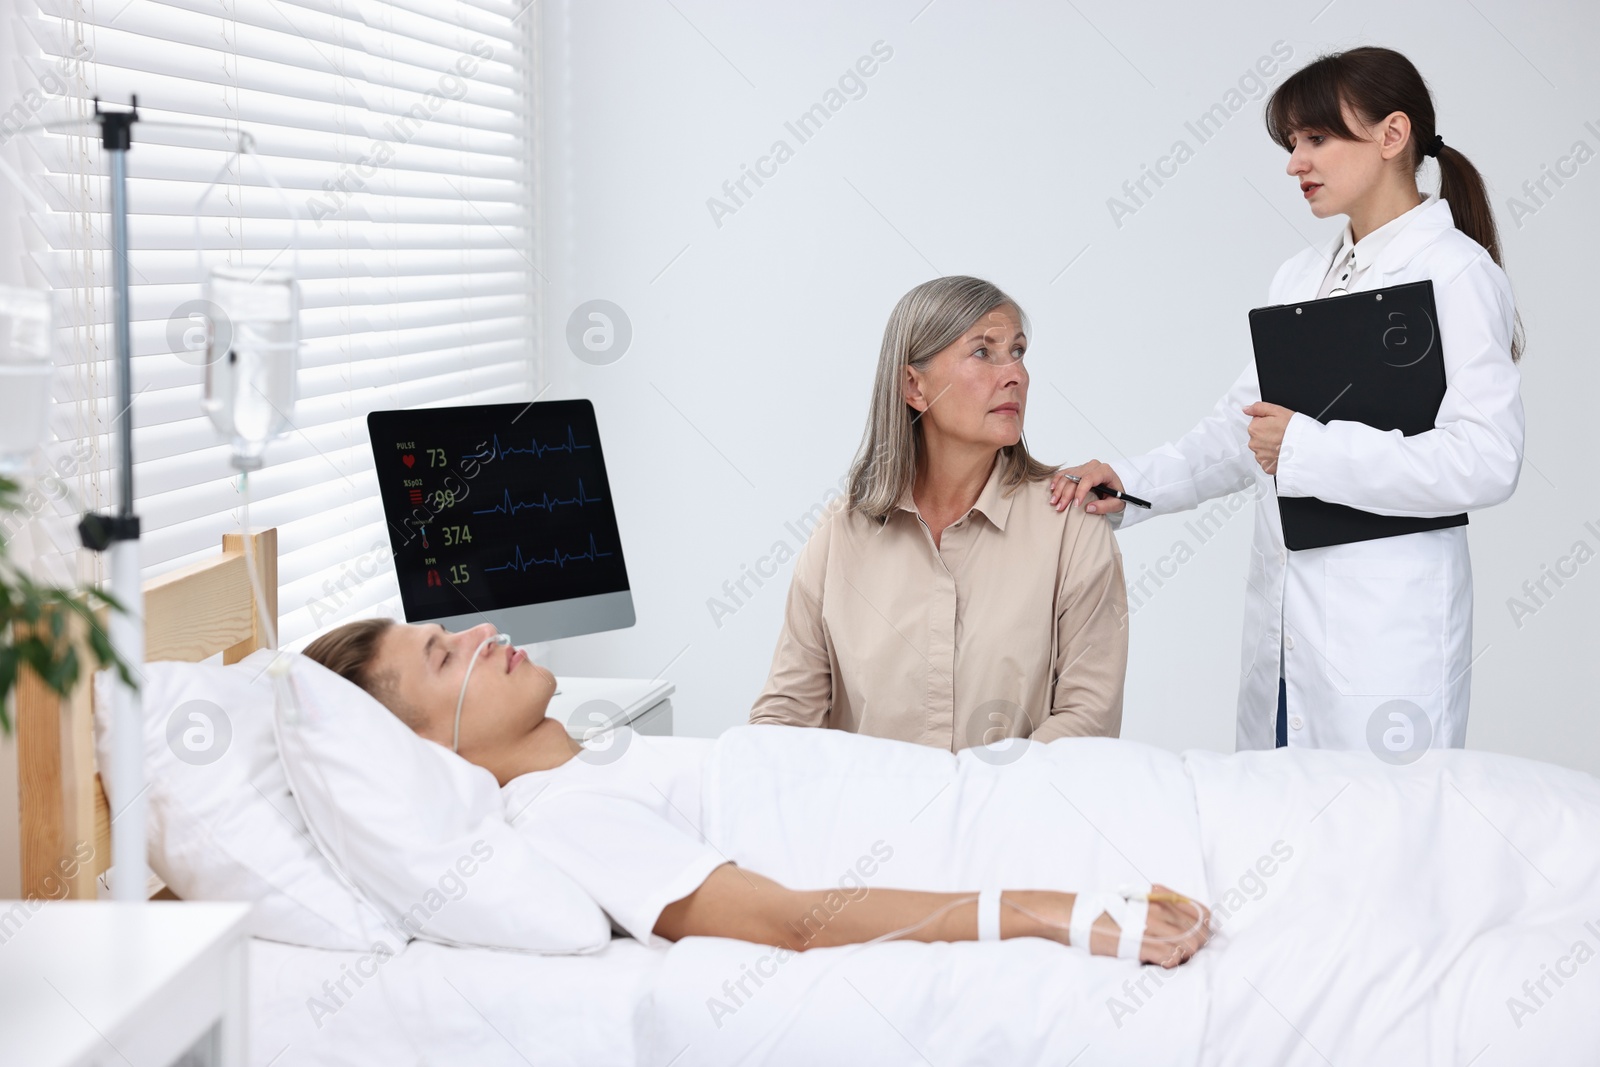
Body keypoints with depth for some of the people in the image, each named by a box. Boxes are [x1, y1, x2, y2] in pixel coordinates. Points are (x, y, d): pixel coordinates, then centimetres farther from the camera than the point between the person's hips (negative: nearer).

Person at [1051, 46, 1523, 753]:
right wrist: (1132, 485, 3)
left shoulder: (1455, 274, -8)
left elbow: (1485, 462, -17)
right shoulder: (1300, 278, 16)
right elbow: (1241, 427, 18)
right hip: (1282, 627, 7)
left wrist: (1310, 449, -15)